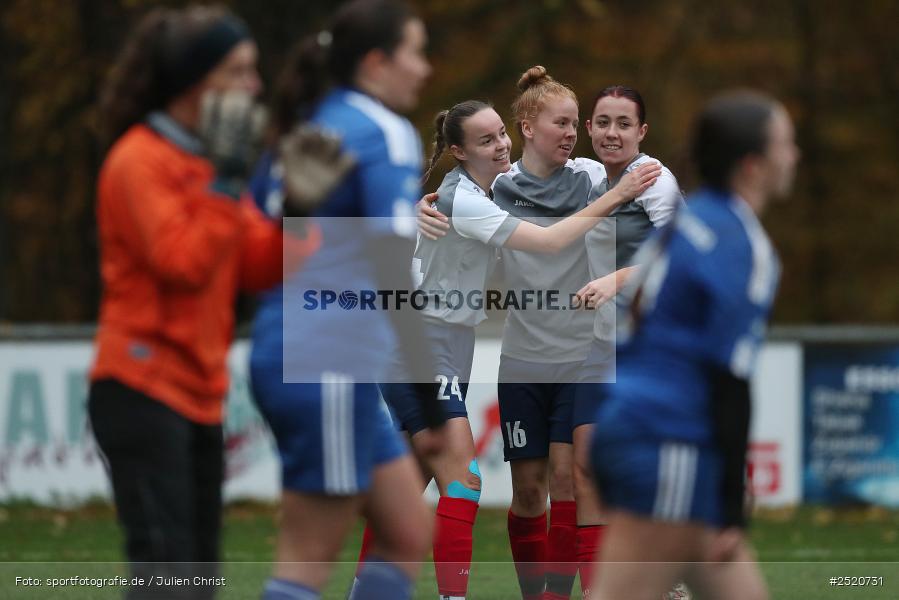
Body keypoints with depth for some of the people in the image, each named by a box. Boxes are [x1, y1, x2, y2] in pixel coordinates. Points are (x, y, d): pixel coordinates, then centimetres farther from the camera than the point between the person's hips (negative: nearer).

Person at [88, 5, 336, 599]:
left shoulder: (206, 159, 16)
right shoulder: (141, 160, -11)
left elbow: (255, 268, 10)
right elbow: (182, 261, -21)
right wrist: (227, 181, -18)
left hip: (198, 394, 9)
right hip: (142, 389, -9)